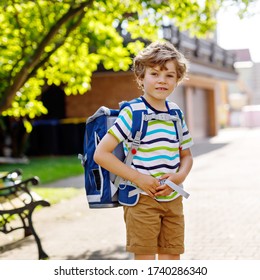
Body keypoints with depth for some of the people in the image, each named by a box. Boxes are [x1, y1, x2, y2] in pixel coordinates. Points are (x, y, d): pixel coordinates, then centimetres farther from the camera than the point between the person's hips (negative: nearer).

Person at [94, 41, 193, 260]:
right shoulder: (132, 113, -10)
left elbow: (186, 155, 18)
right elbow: (101, 154, -14)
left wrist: (179, 177, -4)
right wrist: (138, 178, -18)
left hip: (172, 199, 6)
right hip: (142, 199, -6)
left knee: (171, 259, 10)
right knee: (145, 260, -1)